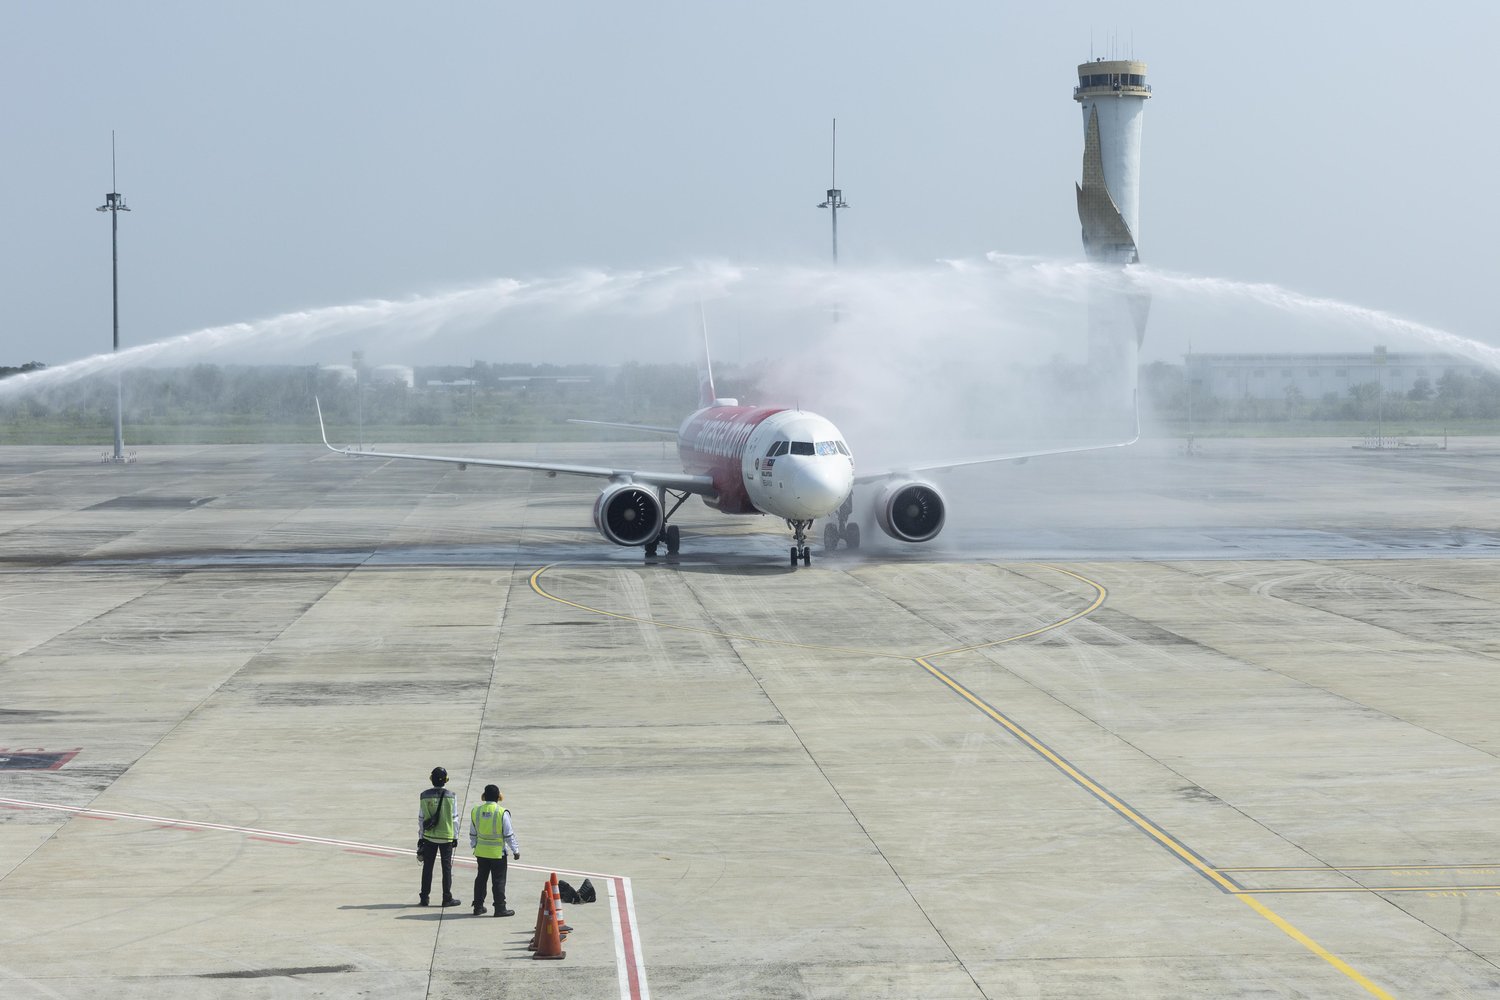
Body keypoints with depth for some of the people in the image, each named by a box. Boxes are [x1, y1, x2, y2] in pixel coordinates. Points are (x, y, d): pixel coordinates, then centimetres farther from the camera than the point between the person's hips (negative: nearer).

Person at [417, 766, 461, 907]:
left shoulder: (424, 796, -5)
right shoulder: (450, 796, -9)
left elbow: (421, 818, 0)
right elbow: (454, 818, -5)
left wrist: (421, 836, 9)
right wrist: (455, 836, 5)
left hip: (429, 837, 1)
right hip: (446, 836, -1)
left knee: (427, 867, 9)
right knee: (447, 868, 7)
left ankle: (424, 898, 11)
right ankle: (447, 898, 9)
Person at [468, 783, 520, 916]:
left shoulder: (476, 811, -1)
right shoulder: (502, 813, -15)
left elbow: (473, 834, 9)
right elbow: (509, 834, -11)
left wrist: (474, 846, 24)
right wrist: (515, 850, -2)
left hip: (481, 851, 5)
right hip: (498, 853, -4)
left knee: (481, 878, 15)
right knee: (499, 881, 2)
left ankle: (478, 907, 19)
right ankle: (500, 909, 5)